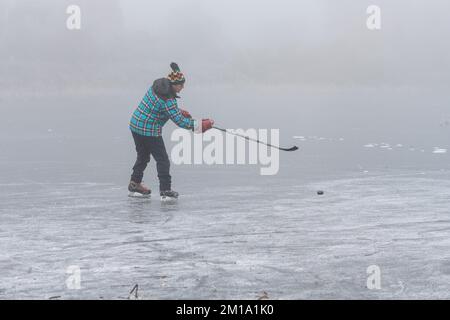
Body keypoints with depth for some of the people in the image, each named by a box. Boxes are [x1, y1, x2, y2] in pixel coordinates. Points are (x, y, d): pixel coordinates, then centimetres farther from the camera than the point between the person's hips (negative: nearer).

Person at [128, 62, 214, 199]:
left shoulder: (158, 85, 2)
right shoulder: (168, 100, -24)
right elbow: (179, 121, -23)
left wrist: (179, 111, 14)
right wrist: (201, 125, -21)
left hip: (135, 124, 9)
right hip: (149, 130, -9)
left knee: (143, 156, 23)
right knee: (162, 159, 0)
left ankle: (135, 184, 31)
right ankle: (165, 190, 0)